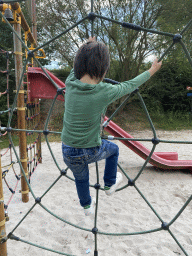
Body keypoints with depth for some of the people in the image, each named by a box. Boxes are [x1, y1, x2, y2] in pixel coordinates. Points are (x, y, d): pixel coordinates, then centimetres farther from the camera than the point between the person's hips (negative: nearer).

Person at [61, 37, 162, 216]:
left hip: (69, 152, 4)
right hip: (92, 151, -3)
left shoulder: (70, 84, -14)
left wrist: (86, 50, 28)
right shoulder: (105, 92, -24)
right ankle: (110, 184, 48)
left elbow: (76, 68, 10)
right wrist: (151, 71, 13)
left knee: (81, 178, 29)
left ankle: (87, 206, 55)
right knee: (113, 149, 30)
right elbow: (130, 85, -5)